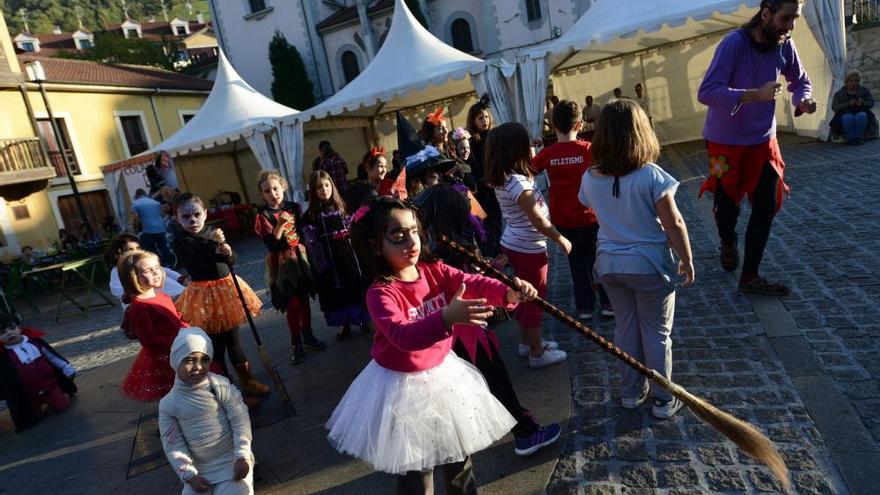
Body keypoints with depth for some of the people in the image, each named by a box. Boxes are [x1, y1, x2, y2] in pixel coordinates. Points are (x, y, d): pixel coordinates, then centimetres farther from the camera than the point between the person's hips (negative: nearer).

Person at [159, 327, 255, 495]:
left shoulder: (221, 386, -13)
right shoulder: (168, 404, -6)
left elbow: (240, 421, -11)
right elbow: (173, 445, -2)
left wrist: (242, 456, -16)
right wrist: (189, 475, -7)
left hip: (232, 459, -3)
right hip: (200, 468, 3)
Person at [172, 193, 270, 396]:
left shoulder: (213, 233, 5)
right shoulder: (181, 241, -11)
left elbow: (232, 261, 9)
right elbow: (193, 266, -24)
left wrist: (227, 252, -13)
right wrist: (211, 244, -22)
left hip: (227, 287, 6)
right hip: (205, 295, -5)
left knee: (233, 338, 17)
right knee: (216, 343, 5)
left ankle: (246, 380, 30)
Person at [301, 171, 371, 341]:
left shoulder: (341, 206, 6)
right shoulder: (310, 215, -3)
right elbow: (310, 242, -6)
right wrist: (316, 264, -11)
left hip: (349, 255, 2)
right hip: (329, 260, -2)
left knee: (356, 286, 7)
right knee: (337, 291, 6)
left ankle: (363, 320, 24)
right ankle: (345, 326, 20)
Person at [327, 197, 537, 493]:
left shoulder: (434, 270, -7)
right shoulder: (381, 294, -24)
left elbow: (472, 283, -19)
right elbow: (404, 336, -40)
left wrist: (508, 292, -39)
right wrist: (447, 317, -56)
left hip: (443, 371, 5)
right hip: (404, 384, -5)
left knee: (459, 454, 24)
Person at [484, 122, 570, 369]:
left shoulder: (502, 179, 2)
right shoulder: (518, 183, -26)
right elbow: (538, 221, -22)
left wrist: (531, 158, 12)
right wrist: (562, 239, -11)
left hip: (513, 244, 9)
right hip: (528, 249, -9)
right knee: (535, 299, 5)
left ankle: (528, 342, 38)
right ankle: (537, 353, 19)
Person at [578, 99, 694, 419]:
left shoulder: (590, 179, -7)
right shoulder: (650, 176, -20)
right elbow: (674, 224, -15)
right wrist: (687, 260, -3)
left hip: (610, 265, 4)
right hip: (649, 265, -4)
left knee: (625, 327, 19)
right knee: (656, 332, 12)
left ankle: (631, 393, 34)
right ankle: (663, 401, 27)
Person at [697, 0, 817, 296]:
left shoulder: (784, 45, -3)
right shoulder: (734, 44, -20)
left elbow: (799, 81, 13)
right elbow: (706, 93, -29)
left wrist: (803, 100, -10)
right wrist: (755, 95, -37)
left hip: (763, 140, 5)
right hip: (726, 142, -5)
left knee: (767, 206, 1)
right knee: (728, 205, 5)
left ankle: (750, 277, 12)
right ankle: (728, 243, 41)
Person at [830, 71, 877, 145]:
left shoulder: (864, 91, 14)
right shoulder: (839, 93, 8)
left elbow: (871, 102, 4)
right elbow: (834, 107, -6)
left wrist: (862, 103, -19)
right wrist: (848, 104, -23)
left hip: (861, 112, 1)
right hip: (845, 113, -1)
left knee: (861, 116, -36)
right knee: (848, 117, -38)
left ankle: (858, 138, -26)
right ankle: (850, 139, -27)